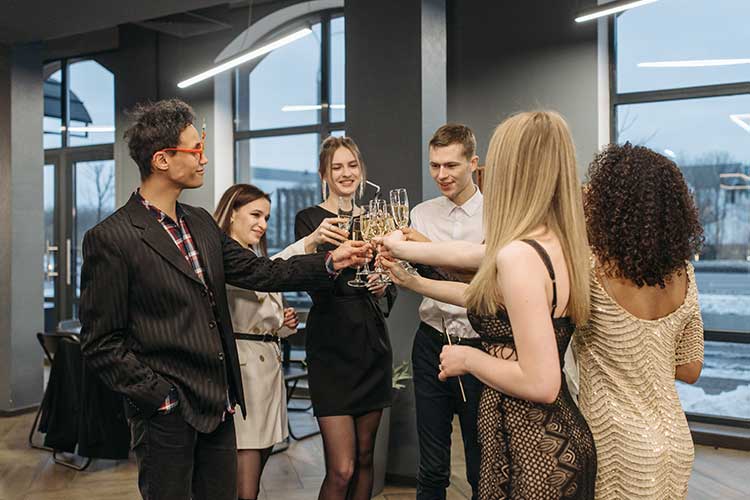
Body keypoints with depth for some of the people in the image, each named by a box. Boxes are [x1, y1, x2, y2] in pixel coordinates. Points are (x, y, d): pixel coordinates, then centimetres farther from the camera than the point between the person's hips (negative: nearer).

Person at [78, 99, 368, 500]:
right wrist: (161, 398, -14)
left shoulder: (201, 223, 9)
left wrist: (330, 262, 1)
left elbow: (258, 271, 9)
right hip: (167, 414, -7)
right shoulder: (110, 238, -14)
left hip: (218, 407, 7)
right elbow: (101, 343, -12)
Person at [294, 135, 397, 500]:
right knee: (341, 469, -7)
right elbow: (316, 286, -15)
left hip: (372, 342, 5)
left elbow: (391, 285, 14)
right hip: (332, 346, -5)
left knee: (365, 457, 13)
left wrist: (384, 288, -8)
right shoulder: (310, 219, -4)